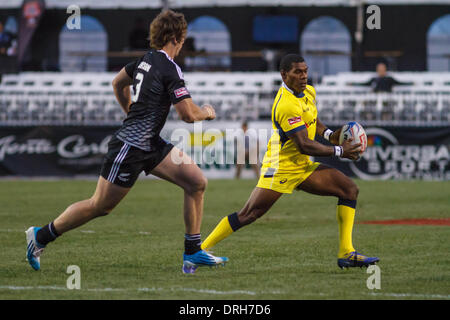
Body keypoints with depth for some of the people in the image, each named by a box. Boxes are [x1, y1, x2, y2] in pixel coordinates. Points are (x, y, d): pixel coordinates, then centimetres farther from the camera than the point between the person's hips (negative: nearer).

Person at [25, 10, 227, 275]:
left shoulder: (146, 60, 8)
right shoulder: (169, 69, -20)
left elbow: (118, 83, 25)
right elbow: (188, 115, -21)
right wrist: (206, 113, 0)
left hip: (151, 144, 10)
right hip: (131, 148, -10)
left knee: (197, 182, 2)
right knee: (100, 206, 2)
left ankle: (193, 253, 6)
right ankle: (41, 237, 18)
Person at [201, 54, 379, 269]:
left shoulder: (309, 92, 6)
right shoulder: (286, 105, -23)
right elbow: (304, 146, -27)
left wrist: (329, 135, 9)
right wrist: (339, 151, -20)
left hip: (303, 167, 9)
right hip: (281, 167, -9)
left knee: (350, 189, -2)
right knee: (249, 214, -12)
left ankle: (346, 253, -6)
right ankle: (201, 249, 0)